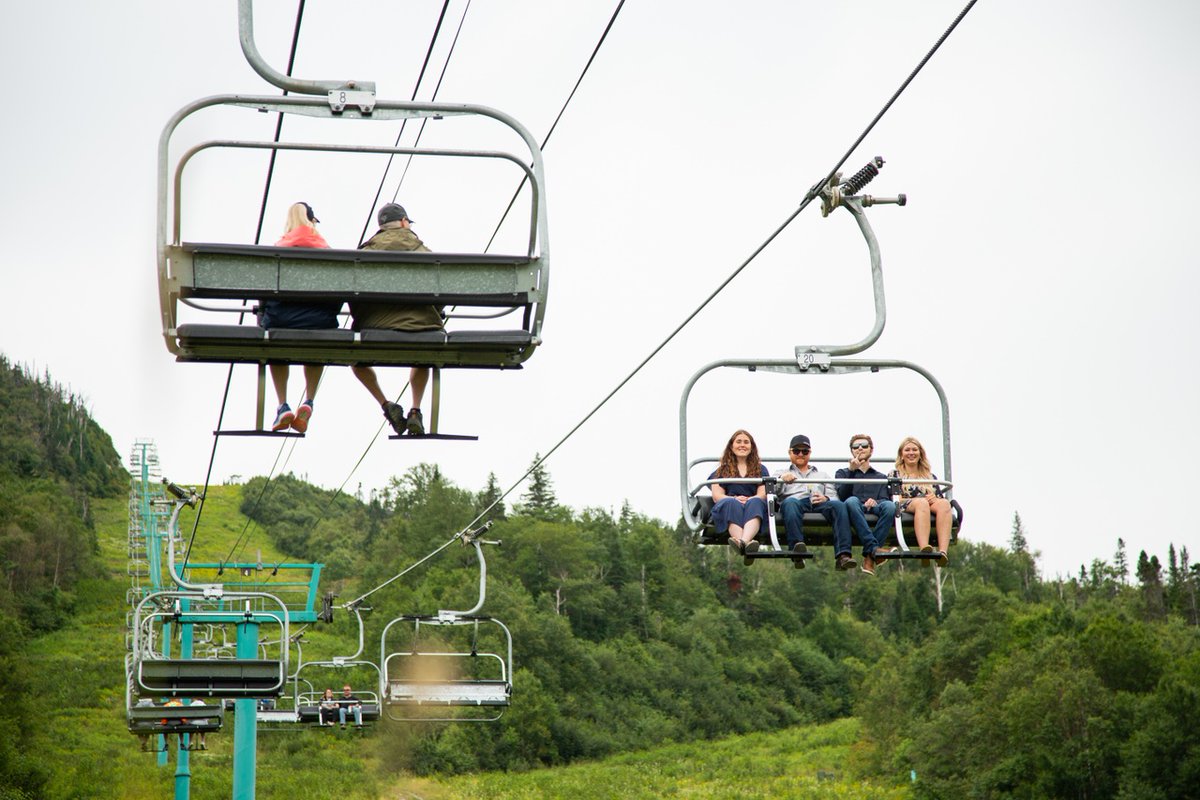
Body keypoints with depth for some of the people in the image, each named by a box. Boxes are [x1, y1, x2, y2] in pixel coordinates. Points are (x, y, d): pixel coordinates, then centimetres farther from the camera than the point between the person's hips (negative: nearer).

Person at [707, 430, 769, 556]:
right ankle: (745, 544, -65)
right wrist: (735, 499, -13)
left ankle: (743, 541, -66)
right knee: (732, 503, -37)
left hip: (754, 505, 1)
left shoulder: (760, 469, 26)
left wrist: (749, 500, -15)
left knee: (755, 502, -36)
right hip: (728, 507, 0)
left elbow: (763, 493, 8)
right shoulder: (722, 470, 24)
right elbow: (716, 496, 9)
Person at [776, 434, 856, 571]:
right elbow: (773, 491, 12)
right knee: (790, 502, -40)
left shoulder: (822, 475, 40)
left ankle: (843, 555, -50)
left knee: (839, 505, -34)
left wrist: (825, 498, -2)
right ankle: (797, 546, -59)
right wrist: (782, 480, -11)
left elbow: (834, 497, 23)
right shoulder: (782, 474, 34)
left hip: (820, 503, 2)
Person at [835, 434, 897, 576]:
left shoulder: (881, 477, 33)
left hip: (874, 509, 1)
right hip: (854, 511, -1)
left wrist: (875, 502, -12)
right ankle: (873, 548, -50)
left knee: (889, 506, -35)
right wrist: (851, 471, -5)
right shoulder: (843, 473, 28)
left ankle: (869, 557, -40)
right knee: (852, 501, -38)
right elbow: (842, 495, 6)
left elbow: (885, 499, 12)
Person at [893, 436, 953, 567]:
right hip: (905, 507, -3)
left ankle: (943, 552, -55)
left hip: (931, 508, 3)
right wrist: (921, 499, -9)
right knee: (921, 503, -39)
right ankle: (924, 549, -62)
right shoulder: (895, 474, 23)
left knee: (944, 503, -34)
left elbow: (941, 499, 19)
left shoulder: (931, 476, 32)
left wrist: (935, 499, -6)